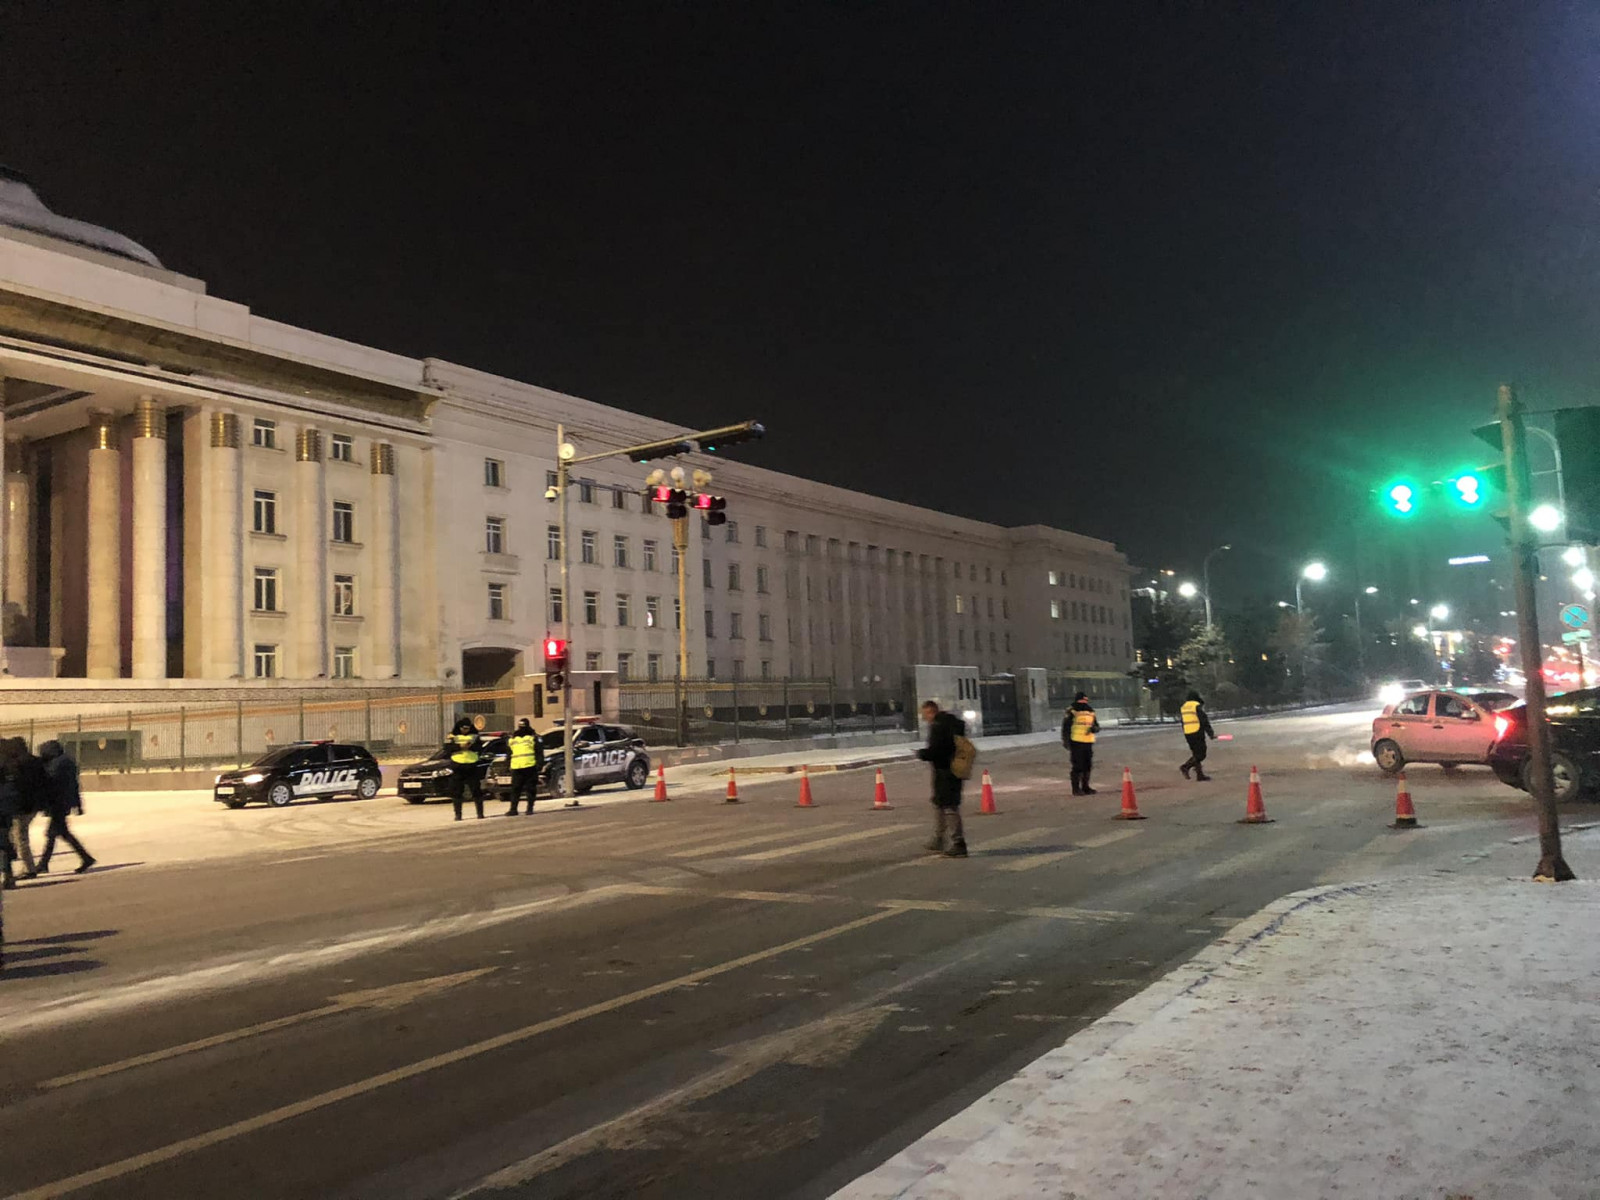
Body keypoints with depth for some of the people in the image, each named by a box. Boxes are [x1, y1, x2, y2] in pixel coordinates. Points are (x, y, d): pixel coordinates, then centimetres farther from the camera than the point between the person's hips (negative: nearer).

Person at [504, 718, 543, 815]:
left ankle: (530, 808, 7)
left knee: (531, 789, 0)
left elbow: (539, 752, 1)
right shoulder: (511, 739, 17)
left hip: (530, 767, -3)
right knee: (515, 789, 2)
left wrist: (539, 764, -9)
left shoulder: (533, 738, 5)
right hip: (516, 768, 4)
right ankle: (513, 809, 5)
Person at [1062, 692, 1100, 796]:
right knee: (1077, 766, -5)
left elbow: (1097, 727, 17)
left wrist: (1094, 728, -6)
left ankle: (1085, 787, 23)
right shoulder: (1072, 712, -4)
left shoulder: (1091, 712, 14)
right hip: (1077, 743, -6)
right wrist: (1066, 741, -10)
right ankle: (1076, 788, 2)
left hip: (1089, 743, 6)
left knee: (1088, 766, 12)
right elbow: (1065, 727, -4)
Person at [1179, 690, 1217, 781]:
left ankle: (1200, 775, 8)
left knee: (1196, 754, 14)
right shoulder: (1197, 706, -8)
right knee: (1200, 754, -3)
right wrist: (1211, 733, -5)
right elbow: (1204, 721, -11)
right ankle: (1186, 767, -15)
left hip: (1187, 734, 8)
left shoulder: (1183, 707, 15)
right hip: (1197, 733, -8)